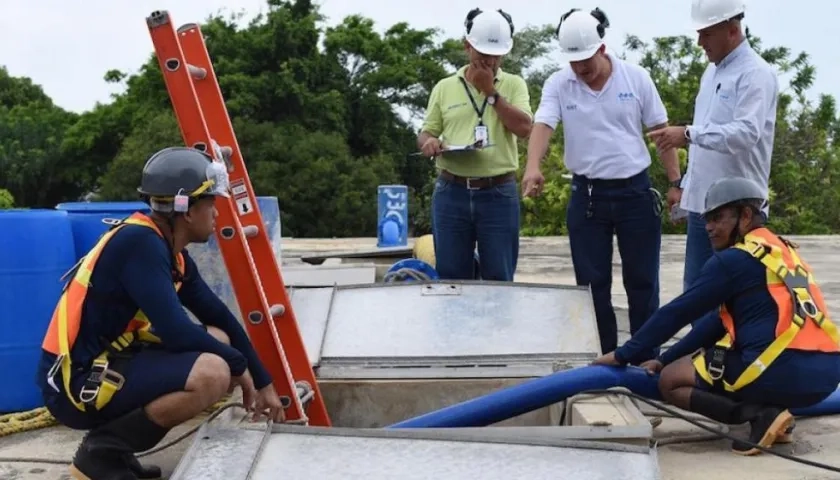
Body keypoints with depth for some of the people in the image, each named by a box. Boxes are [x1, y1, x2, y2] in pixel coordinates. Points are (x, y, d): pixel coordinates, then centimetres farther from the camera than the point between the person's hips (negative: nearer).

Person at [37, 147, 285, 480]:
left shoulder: (171, 252, 9)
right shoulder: (139, 242, -19)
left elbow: (220, 317, 16)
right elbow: (175, 332, -24)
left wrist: (263, 383, 17)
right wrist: (238, 365, -8)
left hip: (106, 366, 10)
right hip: (78, 383, -10)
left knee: (218, 341, 12)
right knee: (212, 374, -26)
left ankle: (116, 442, 10)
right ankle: (102, 449, -8)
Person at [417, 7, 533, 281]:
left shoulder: (513, 85, 5)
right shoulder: (444, 88, 9)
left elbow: (524, 128, -10)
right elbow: (425, 133, 12)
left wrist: (490, 91, -9)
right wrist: (428, 142, -12)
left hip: (499, 194, -1)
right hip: (451, 193, 1)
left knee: (499, 280, 4)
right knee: (451, 278, 7)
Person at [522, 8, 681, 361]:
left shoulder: (636, 78, -2)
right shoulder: (558, 85, -3)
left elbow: (661, 131, 3)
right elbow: (542, 126, -17)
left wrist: (675, 182, -1)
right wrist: (533, 168, -36)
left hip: (635, 191, 0)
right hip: (587, 195, 1)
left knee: (642, 281, 6)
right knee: (592, 283, 5)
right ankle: (603, 359, 17)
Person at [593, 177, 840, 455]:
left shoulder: (734, 259, -5)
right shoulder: (781, 251, 20)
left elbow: (677, 313, -1)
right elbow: (721, 322, 23)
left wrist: (623, 355, 9)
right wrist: (664, 360, 23)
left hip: (785, 372, -9)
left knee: (670, 381, 8)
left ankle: (761, 415, -9)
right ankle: (772, 410, 8)